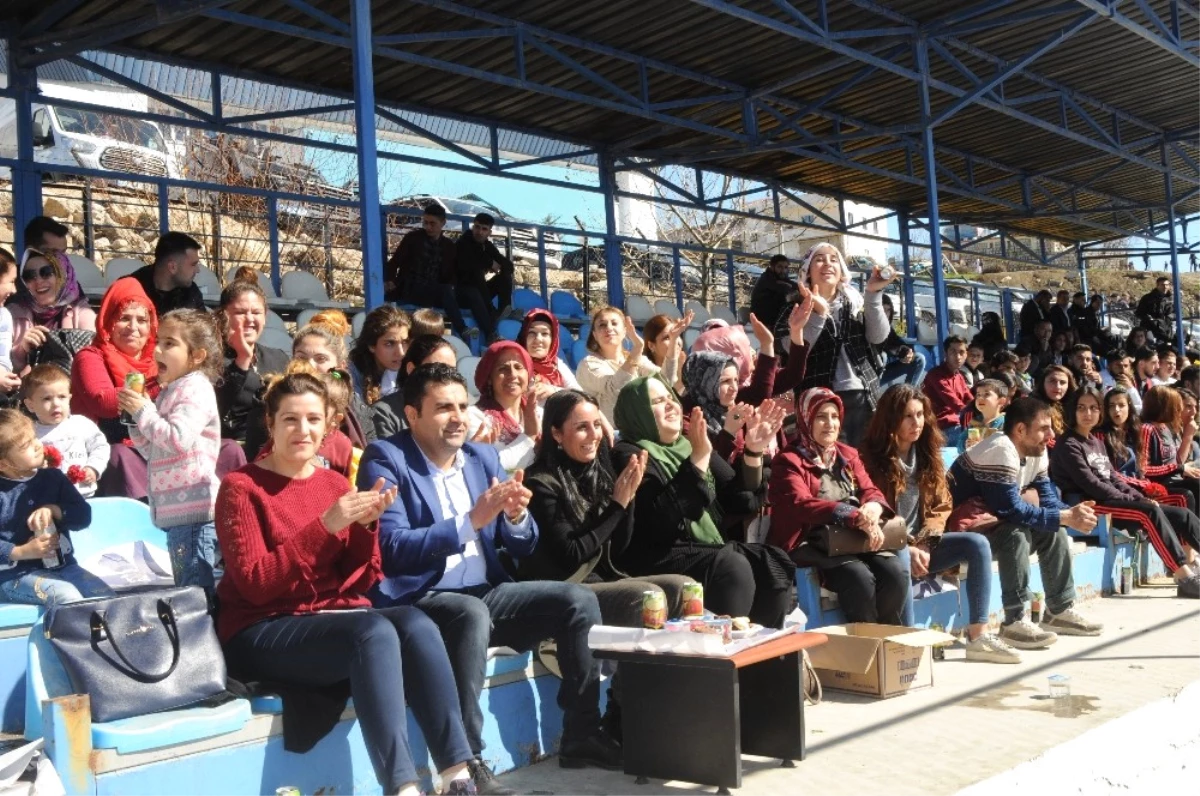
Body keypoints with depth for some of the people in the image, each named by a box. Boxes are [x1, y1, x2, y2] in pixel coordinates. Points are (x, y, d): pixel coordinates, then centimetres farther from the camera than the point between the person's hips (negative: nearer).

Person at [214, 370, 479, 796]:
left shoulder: (336, 484, 12)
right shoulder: (241, 487, -3)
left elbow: (361, 581, 8)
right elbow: (255, 585, -15)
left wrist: (366, 525, -10)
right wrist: (326, 525, -22)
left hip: (336, 615, 5)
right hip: (264, 631, -5)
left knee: (416, 624, -27)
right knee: (375, 631, -33)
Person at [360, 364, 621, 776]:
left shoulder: (483, 456, 12)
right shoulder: (386, 459, -6)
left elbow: (522, 549, 12)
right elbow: (392, 549, -19)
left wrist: (516, 516, -12)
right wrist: (470, 521, -24)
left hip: (486, 592, 7)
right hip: (419, 599, -6)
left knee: (579, 598, -9)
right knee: (472, 613, -37)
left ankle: (582, 735, -2)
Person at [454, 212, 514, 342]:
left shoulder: (488, 246, 7)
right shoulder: (463, 244, -10)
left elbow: (509, 265, 5)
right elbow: (465, 266, -29)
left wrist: (498, 266, -18)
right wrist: (489, 264, -19)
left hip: (480, 290, 6)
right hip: (462, 291, -6)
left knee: (505, 277, -10)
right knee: (473, 294, -39)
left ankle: (503, 311, -26)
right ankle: (490, 334, -48)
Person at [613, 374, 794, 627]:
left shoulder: (689, 446, 17)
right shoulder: (628, 455, -4)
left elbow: (742, 502, 14)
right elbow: (661, 517, -21)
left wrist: (753, 453, 0)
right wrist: (698, 459, -23)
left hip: (709, 550, 7)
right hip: (660, 558, -7)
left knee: (774, 562, -14)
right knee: (733, 566, -29)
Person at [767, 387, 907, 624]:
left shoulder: (848, 455, 20)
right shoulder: (789, 461, -1)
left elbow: (870, 490, 13)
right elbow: (801, 504, -16)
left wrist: (873, 507, -15)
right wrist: (858, 517, -26)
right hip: (812, 544, -6)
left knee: (896, 572, -22)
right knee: (859, 577, -32)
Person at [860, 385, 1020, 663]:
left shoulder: (927, 454, 10)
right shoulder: (872, 458, -10)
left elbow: (941, 506, 8)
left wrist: (922, 545, -8)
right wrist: (907, 549, -19)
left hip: (920, 544, 6)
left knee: (977, 543, -14)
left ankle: (978, 637, -17)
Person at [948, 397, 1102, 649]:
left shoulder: (1035, 452, 4)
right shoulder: (1001, 451, -25)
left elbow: (1047, 497, 3)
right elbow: (1010, 510, -29)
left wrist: (1072, 513, -18)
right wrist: (1066, 517, -26)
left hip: (994, 522, 10)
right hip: (960, 529, -10)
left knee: (1053, 531, 3)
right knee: (1016, 534, -31)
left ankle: (1059, 610, 12)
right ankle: (1014, 622, -25)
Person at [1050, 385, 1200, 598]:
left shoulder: (1098, 442, 22)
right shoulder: (1068, 446, -4)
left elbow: (1114, 478, 15)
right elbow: (1091, 485, -13)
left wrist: (1141, 498, -1)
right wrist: (1132, 500, -12)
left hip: (1115, 501, 9)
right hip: (1091, 505, -9)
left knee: (1182, 515, -3)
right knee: (1150, 512, -30)